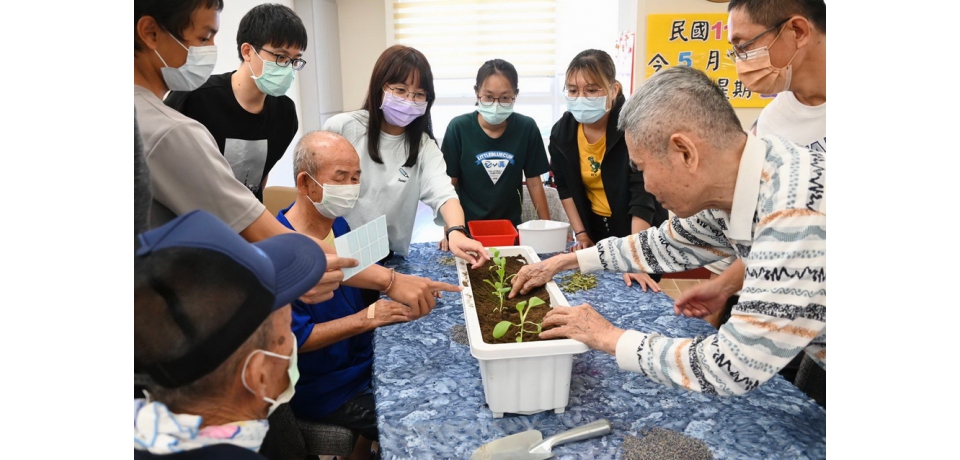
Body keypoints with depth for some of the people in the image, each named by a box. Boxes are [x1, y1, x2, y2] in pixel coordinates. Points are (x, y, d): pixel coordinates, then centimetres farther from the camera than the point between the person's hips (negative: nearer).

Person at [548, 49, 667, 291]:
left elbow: (643, 196, -31)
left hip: (639, 233, -4)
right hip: (595, 230, 5)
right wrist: (581, 235, 0)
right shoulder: (562, 131, -11)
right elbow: (564, 187, 3)